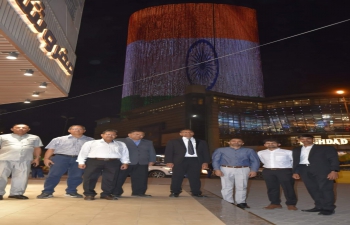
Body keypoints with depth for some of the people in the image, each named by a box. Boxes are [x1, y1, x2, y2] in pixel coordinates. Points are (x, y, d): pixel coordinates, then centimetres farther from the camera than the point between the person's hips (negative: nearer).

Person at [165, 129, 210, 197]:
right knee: (177, 177, 0)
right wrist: (169, 161, -9)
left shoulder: (201, 142, 15)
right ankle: (174, 192, 14)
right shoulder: (173, 142, 10)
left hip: (195, 161, 1)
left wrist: (205, 162, -3)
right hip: (180, 161, -1)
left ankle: (196, 193, 11)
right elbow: (169, 152, 5)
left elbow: (205, 152, 11)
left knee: (195, 177, -1)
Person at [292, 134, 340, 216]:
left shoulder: (326, 148, 6)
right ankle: (319, 206, 16)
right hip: (305, 171, 4)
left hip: (322, 171, -4)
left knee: (325, 189, -5)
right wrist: (295, 172, 5)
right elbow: (295, 162, 16)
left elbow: (334, 159, -1)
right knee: (313, 189, 4)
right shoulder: (296, 150, 17)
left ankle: (328, 208, 5)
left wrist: (334, 171, -13)